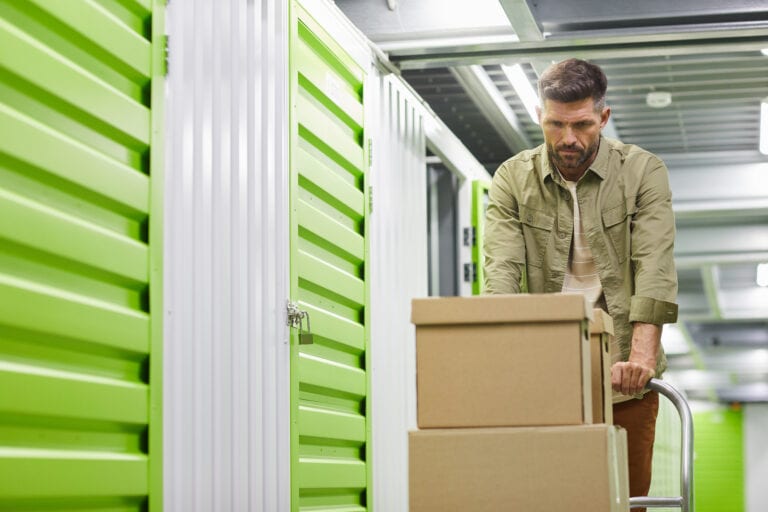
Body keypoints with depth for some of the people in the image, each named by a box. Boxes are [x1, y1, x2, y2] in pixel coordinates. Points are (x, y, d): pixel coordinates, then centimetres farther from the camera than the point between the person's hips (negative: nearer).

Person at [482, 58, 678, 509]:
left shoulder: (643, 172, -4)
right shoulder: (514, 180, 1)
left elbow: (655, 268, -15)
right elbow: (502, 268, -10)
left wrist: (641, 354, -29)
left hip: (623, 373, -1)